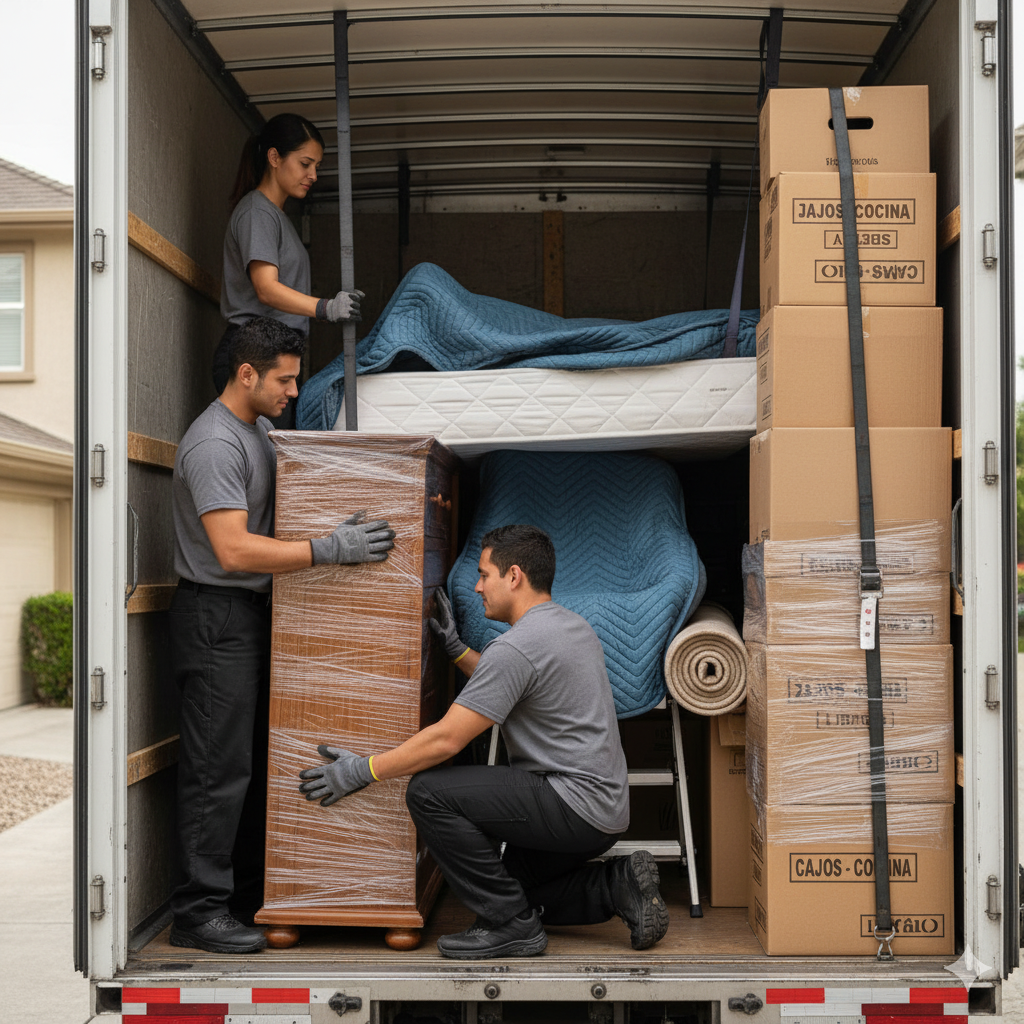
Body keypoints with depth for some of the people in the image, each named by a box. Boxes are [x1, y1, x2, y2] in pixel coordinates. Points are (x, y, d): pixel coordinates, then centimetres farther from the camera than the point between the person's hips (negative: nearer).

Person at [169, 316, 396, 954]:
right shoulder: (214, 443, -19)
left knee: (254, 758, 15)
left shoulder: (261, 427, 13)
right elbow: (234, 549, -27)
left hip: (255, 613, 10)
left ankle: (248, 885, 25)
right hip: (218, 618, -10)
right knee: (220, 767, -8)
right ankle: (199, 911, -2)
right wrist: (332, 549, -28)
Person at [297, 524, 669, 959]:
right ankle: (618, 885, 10)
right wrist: (455, 648, 25)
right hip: (606, 810, 10)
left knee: (429, 792, -16)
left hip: (575, 805, -10)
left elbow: (446, 740, -18)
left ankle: (511, 925, -10)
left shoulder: (518, 646, -18)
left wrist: (360, 770, -10)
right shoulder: (574, 624, 13)